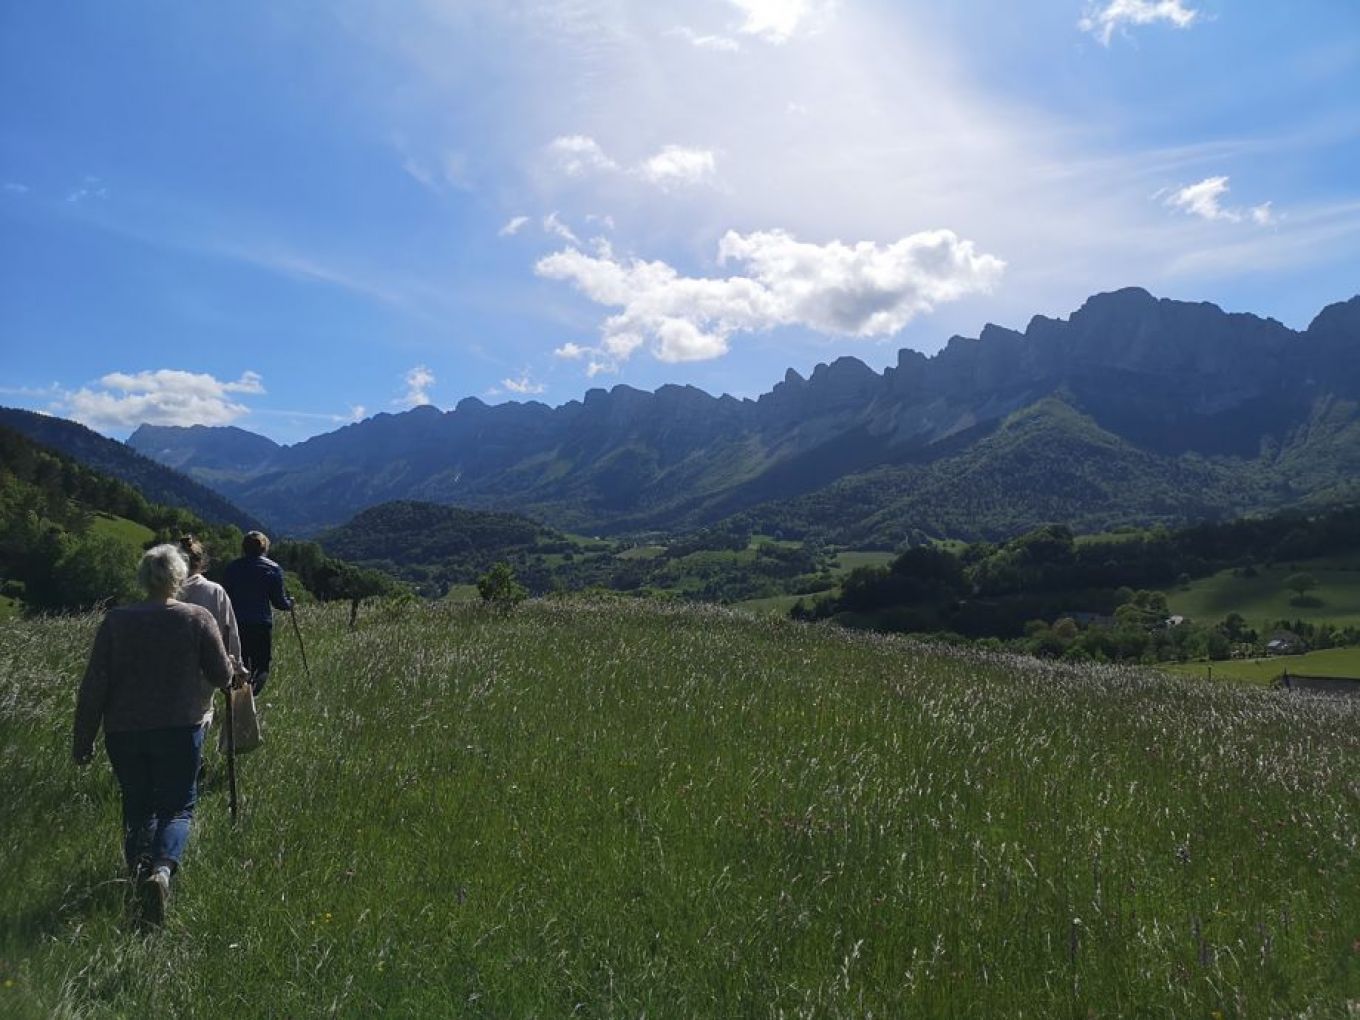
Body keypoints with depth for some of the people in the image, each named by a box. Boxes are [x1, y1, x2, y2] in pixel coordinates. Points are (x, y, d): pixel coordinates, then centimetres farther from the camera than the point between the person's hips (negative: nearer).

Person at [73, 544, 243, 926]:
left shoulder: (115, 620, -2)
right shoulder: (198, 619, -6)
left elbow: (93, 686, -2)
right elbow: (223, 677, -3)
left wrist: (83, 738, 6)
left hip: (123, 732, 2)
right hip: (179, 730, -2)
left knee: (137, 807, 19)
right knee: (177, 808, 5)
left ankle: (141, 869, 20)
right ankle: (163, 869, -19)